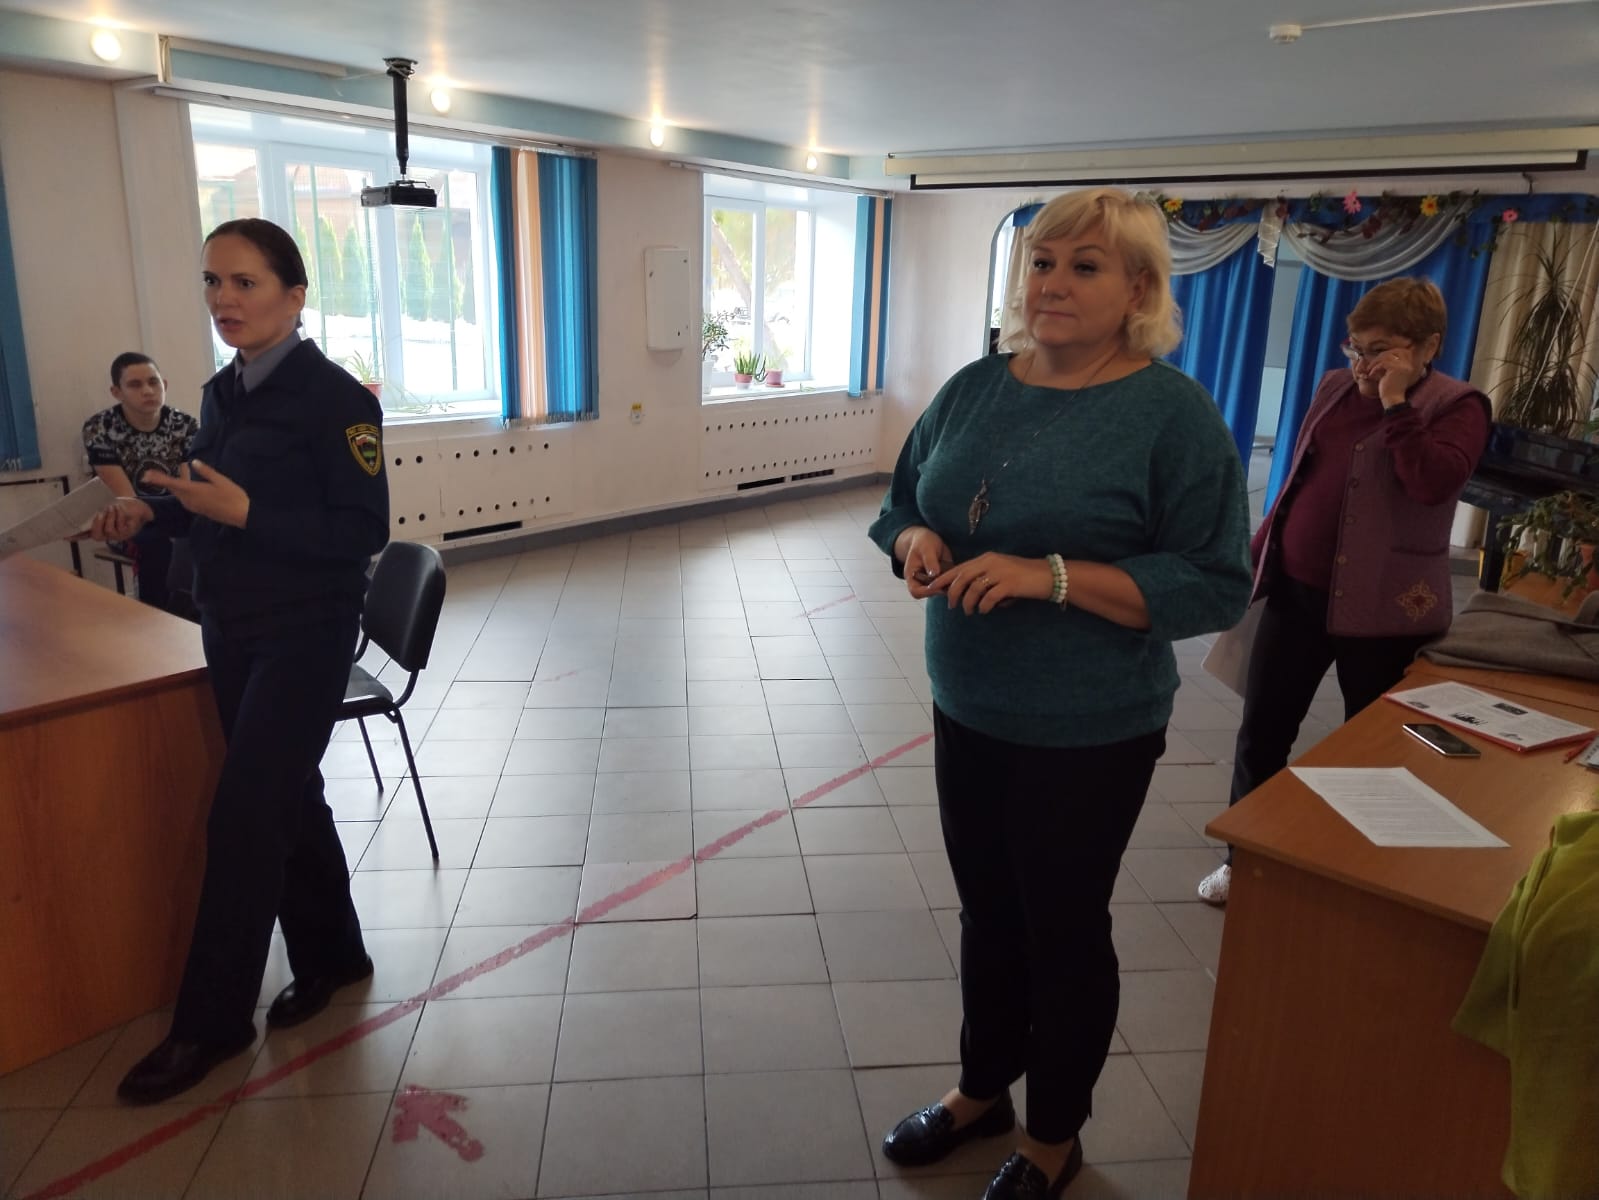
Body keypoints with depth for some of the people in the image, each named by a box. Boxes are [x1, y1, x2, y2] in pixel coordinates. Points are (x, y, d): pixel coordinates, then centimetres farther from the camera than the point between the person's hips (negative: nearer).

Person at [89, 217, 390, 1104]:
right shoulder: (222, 393, 8)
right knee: (287, 798, 15)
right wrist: (152, 512, 0)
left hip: (305, 636, -7)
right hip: (230, 631, 8)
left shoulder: (335, 397, -15)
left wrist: (245, 513, -27)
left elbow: (364, 531, -19)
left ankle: (211, 1021, 11)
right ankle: (332, 955, 33)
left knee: (244, 818, -4)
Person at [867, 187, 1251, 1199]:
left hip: (1090, 735, -5)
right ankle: (983, 1090, 44)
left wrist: (1052, 576, -27)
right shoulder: (975, 388, 3)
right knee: (986, 908, 20)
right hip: (966, 711, 5)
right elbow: (901, 503, 11)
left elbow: (1216, 585, -17)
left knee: (1064, 928, 12)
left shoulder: (1175, 413, -14)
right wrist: (916, 541, -13)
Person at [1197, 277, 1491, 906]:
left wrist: (1396, 402, -20)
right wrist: (1256, 552, 15)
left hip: (1383, 607, -5)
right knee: (1261, 729, 8)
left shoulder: (1458, 406, -6)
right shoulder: (1335, 387, 10)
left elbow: (1433, 483, -24)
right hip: (1297, 589, 5)